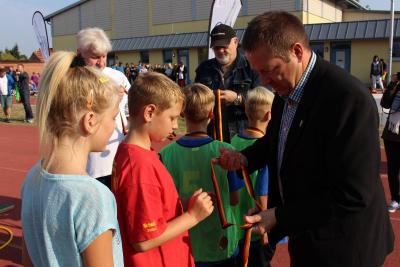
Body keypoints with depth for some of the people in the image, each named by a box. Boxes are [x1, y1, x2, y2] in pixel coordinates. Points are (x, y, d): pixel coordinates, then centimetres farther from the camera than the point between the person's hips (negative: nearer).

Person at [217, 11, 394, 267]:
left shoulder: (349, 98, -27)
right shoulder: (286, 88, -2)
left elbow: (353, 195, -27)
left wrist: (280, 216, -23)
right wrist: (246, 157, -3)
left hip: (338, 246, -7)